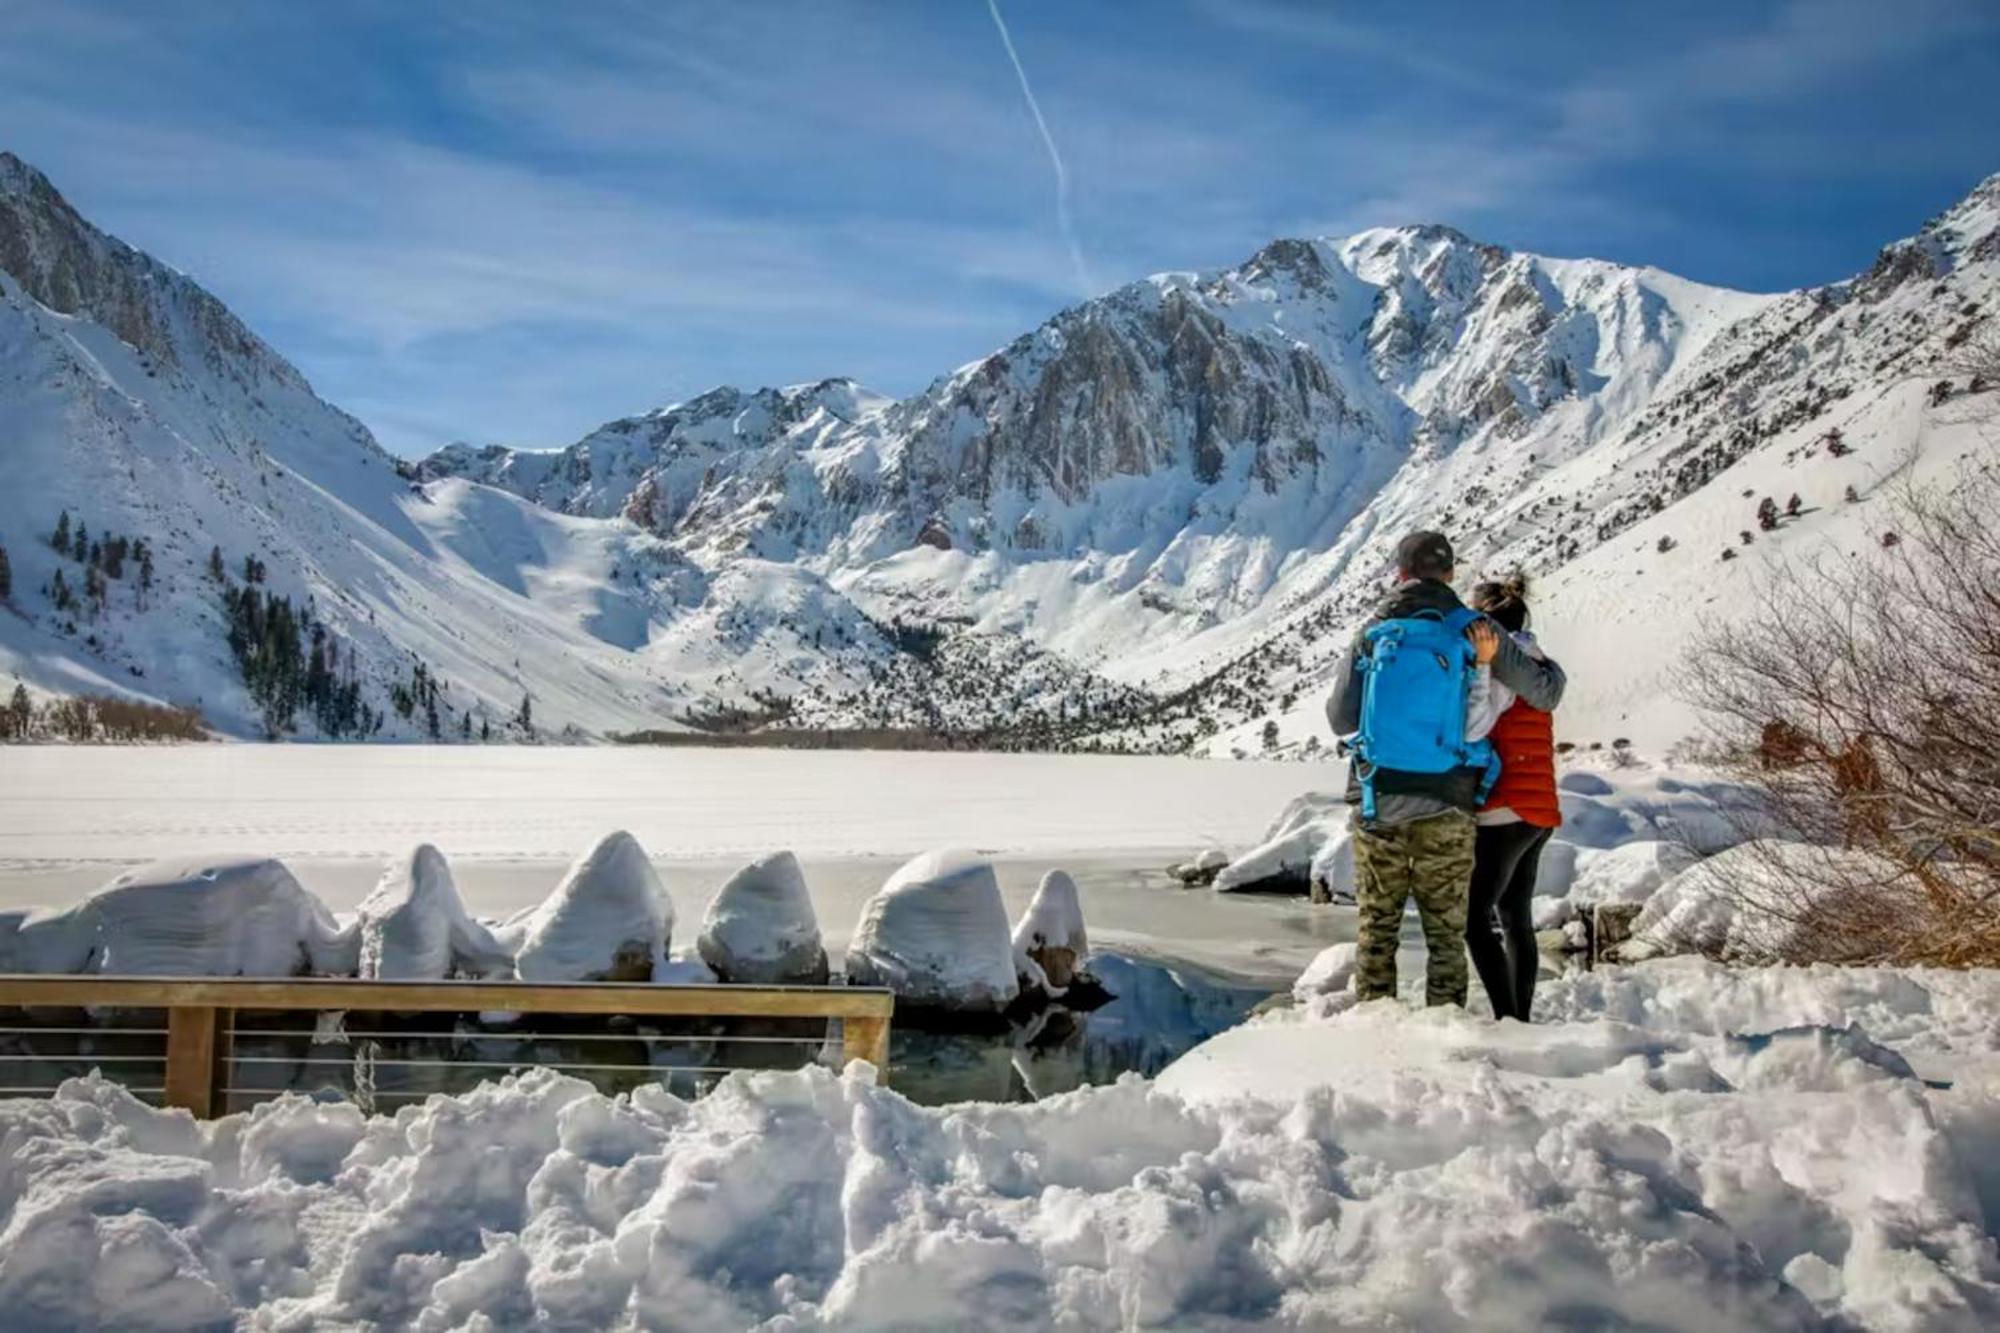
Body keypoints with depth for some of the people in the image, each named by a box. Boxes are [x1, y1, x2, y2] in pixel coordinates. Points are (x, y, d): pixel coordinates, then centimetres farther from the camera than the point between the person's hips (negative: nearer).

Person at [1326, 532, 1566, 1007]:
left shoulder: (1373, 633, 0)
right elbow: (1545, 692, 1)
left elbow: (1341, 719, 1)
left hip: (1378, 806, 1)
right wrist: (1548, 666, 24)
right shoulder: (1475, 631, -2)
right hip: (1446, 811, -1)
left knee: (1376, 931, 11)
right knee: (1446, 935, 8)